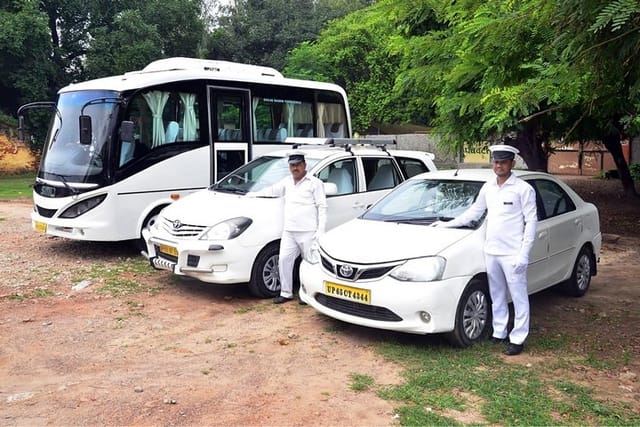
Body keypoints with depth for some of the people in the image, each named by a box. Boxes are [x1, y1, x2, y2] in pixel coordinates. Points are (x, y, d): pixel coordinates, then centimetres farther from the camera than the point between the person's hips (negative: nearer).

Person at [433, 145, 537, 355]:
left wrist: (524, 254, -15)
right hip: (491, 251, 6)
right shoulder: (488, 187, 9)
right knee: (496, 296, 15)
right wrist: (448, 224, 18)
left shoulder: (523, 189, -8)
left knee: (518, 297, 2)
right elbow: (474, 211, 21)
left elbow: (531, 221, -9)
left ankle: (518, 339, 11)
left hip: (512, 253, -6)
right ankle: (499, 333, 27)